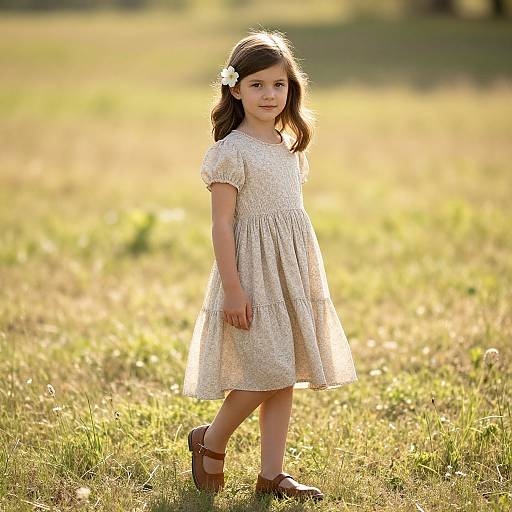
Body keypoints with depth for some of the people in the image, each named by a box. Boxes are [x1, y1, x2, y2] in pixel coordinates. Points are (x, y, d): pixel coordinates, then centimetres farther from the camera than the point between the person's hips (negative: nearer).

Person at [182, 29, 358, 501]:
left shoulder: (289, 147, 11)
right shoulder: (232, 151, -11)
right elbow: (222, 223, -14)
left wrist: (308, 279, 18)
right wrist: (233, 289, -18)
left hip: (292, 270, 7)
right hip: (252, 270, -7)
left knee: (285, 377, 7)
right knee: (267, 373, -10)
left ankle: (271, 474, 13)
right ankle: (210, 440, 13)